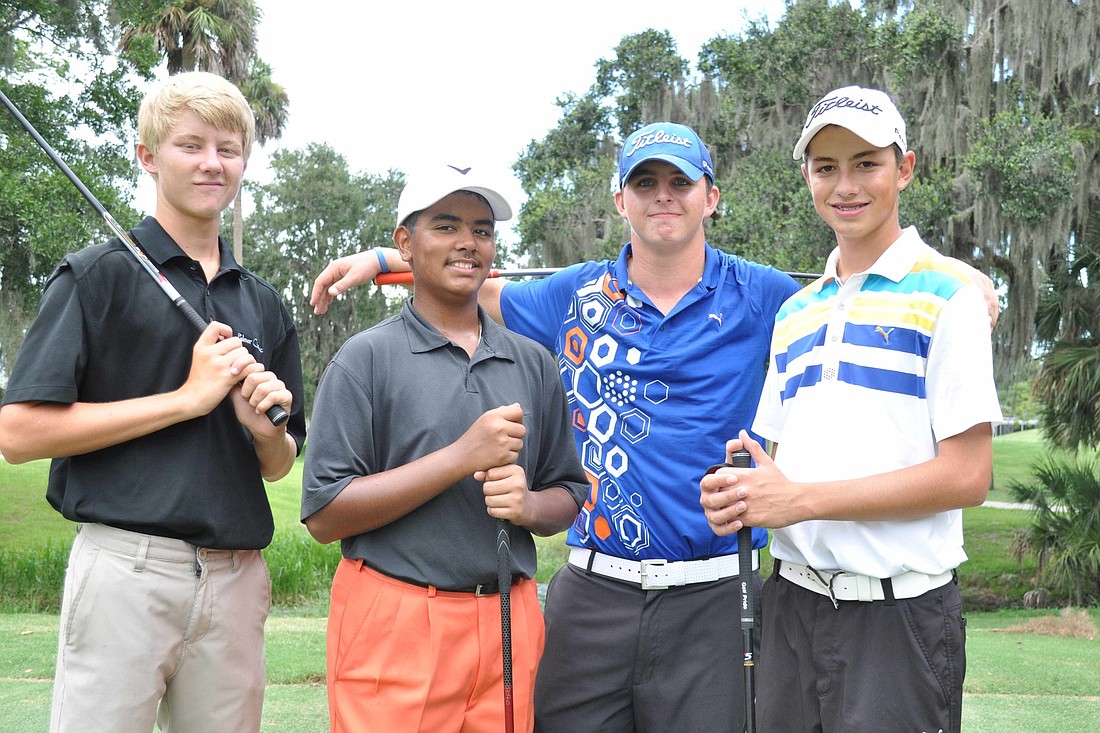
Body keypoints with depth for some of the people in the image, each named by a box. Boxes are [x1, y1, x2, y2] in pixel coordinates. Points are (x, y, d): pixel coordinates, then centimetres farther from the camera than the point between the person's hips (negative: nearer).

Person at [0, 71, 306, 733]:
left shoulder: (263, 303, 15)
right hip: (126, 569, -4)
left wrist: (267, 430, -5)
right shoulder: (99, 275, 0)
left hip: (237, 575, 5)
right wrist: (188, 398, -10)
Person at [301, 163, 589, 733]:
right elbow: (323, 515, -10)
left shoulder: (533, 363, 10)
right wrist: (461, 457, -16)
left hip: (509, 623, 4)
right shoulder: (366, 358, -3)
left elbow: (568, 496, 14)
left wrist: (528, 505, -10)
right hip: (395, 623, -4)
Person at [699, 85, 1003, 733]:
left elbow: (967, 475, -13)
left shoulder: (946, 293, -6)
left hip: (899, 612, -5)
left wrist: (800, 499, -15)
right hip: (793, 601, 5)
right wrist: (739, 495, -5)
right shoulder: (795, 313, 13)